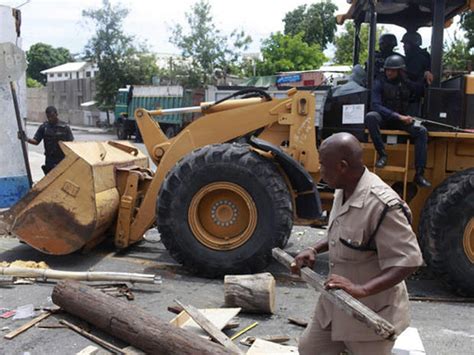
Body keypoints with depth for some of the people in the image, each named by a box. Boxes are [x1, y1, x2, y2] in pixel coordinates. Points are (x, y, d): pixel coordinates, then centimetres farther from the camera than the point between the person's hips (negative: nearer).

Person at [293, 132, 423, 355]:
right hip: (336, 302, 8)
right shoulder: (343, 192, -1)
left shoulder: (381, 204, -29)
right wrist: (314, 250, 1)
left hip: (370, 312, -8)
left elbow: (408, 261, -28)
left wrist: (361, 290, -35)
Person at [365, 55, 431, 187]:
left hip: (401, 120, 3)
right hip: (384, 118, -2)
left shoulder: (407, 84, 7)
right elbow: (376, 105, -18)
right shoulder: (380, 83, -5)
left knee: (422, 131, -24)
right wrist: (398, 116, -26)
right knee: (370, 116, -35)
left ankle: (419, 174, -25)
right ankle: (382, 154, -28)